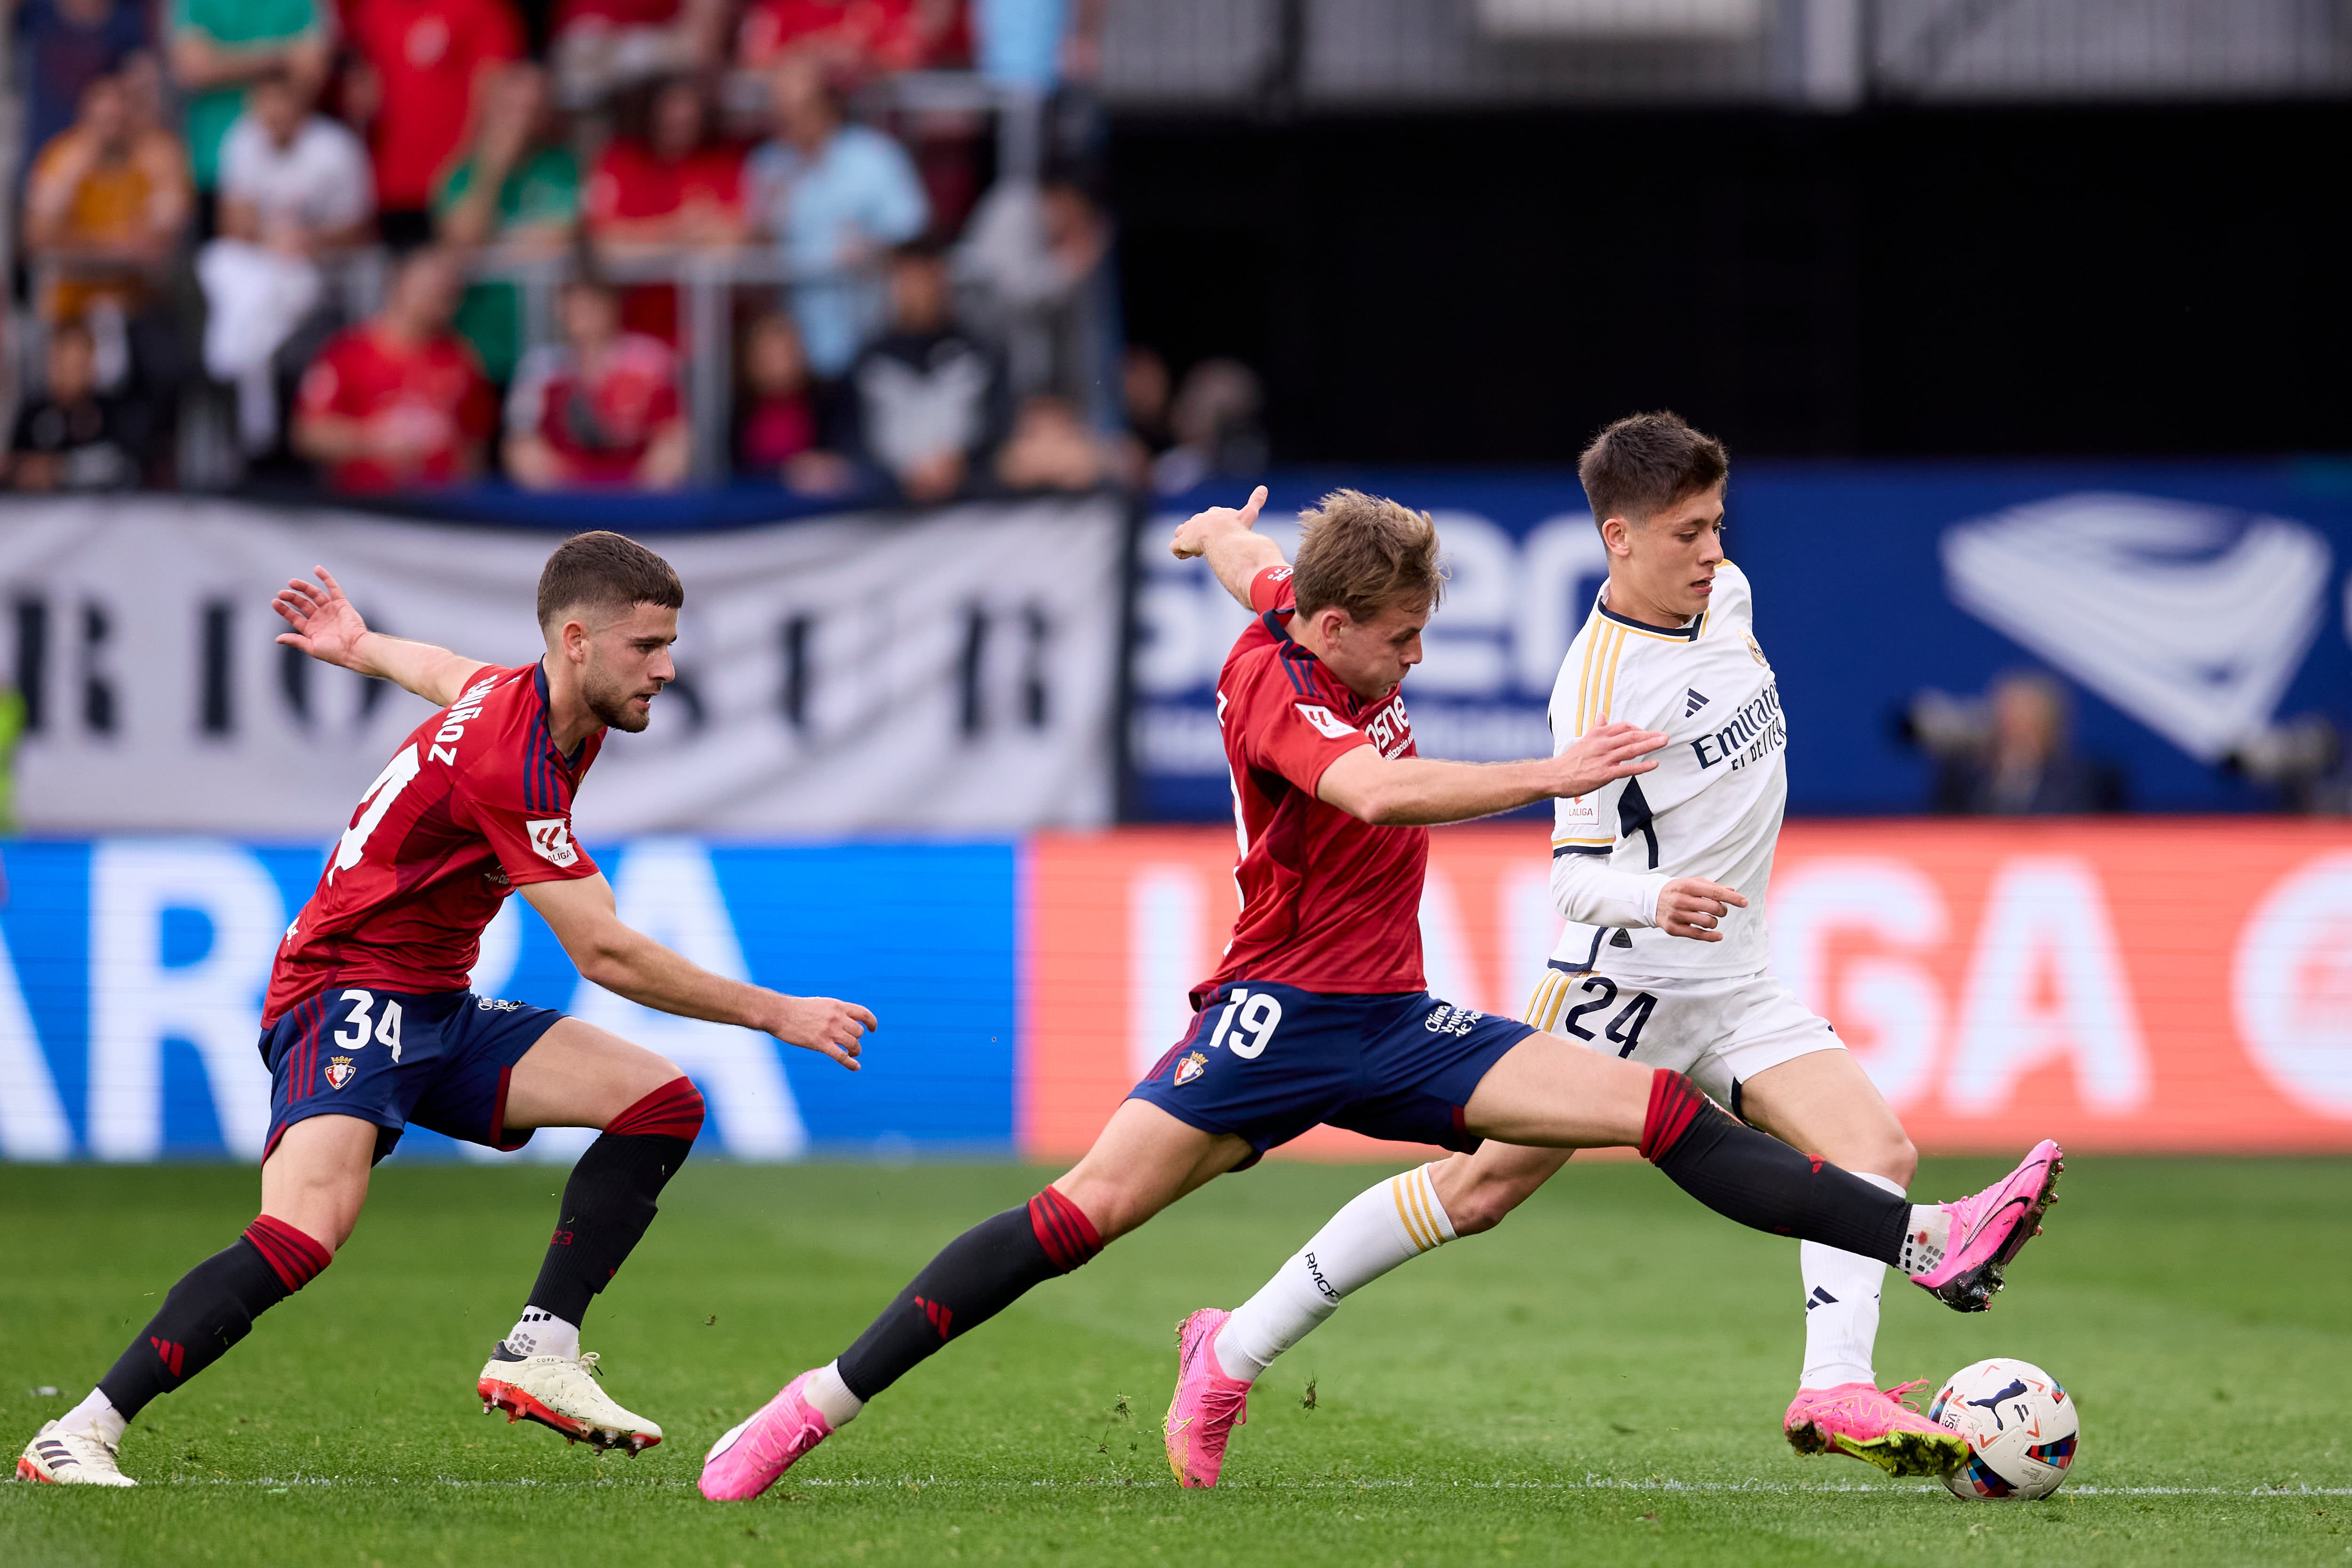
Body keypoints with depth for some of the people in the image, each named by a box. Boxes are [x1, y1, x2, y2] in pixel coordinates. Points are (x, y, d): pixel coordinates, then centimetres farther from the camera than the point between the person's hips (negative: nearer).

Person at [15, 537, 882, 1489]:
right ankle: (78, 1437, -25)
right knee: (305, 1234, -31)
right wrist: (774, 1014, -16)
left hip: (438, 1015, 10)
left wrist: (361, 647, 54)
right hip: (348, 993, -10)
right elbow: (605, 955, -22)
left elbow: (443, 671, 31)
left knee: (661, 1103, -4)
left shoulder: (532, 700, 6)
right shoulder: (512, 758, -24)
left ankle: (538, 1356, -5)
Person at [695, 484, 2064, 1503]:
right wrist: (1551, 777, -42)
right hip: (1279, 1015, -7)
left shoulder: (1319, 618, 7)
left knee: (1657, 1108, -6)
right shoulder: (1272, 689, -17)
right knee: (1091, 1208, -18)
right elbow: (1379, 793, -37)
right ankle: (820, 1404, -12)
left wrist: (1216, 538, 55)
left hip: (1395, 1026, 7)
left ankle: (1927, 1242, -12)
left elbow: (1239, 548, 31)